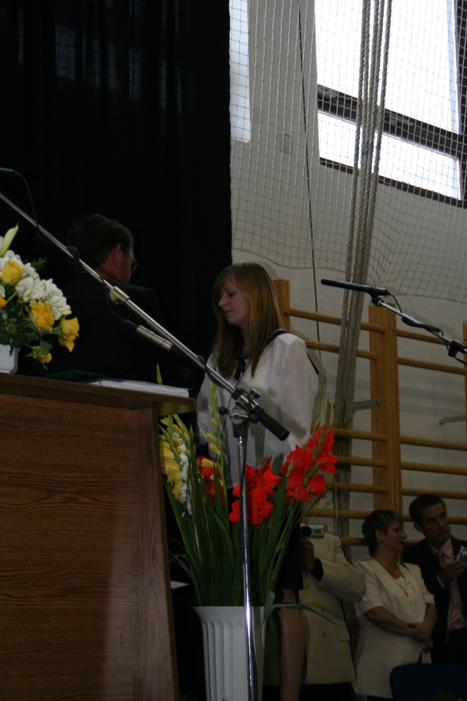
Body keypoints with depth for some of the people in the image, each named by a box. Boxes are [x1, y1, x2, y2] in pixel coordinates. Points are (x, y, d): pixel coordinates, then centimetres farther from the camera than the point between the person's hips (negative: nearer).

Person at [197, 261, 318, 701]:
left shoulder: (287, 348, 3)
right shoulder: (220, 359, 19)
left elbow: (297, 425, -3)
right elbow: (208, 423, 15)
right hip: (232, 490, 5)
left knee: (281, 596, -7)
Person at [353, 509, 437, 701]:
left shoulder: (413, 570, 19)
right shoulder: (365, 569, -4)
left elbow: (430, 604, 13)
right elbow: (375, 613, -14)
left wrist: (427, 626, -9)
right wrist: (414, 631, -10)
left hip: (419, 661, 6)